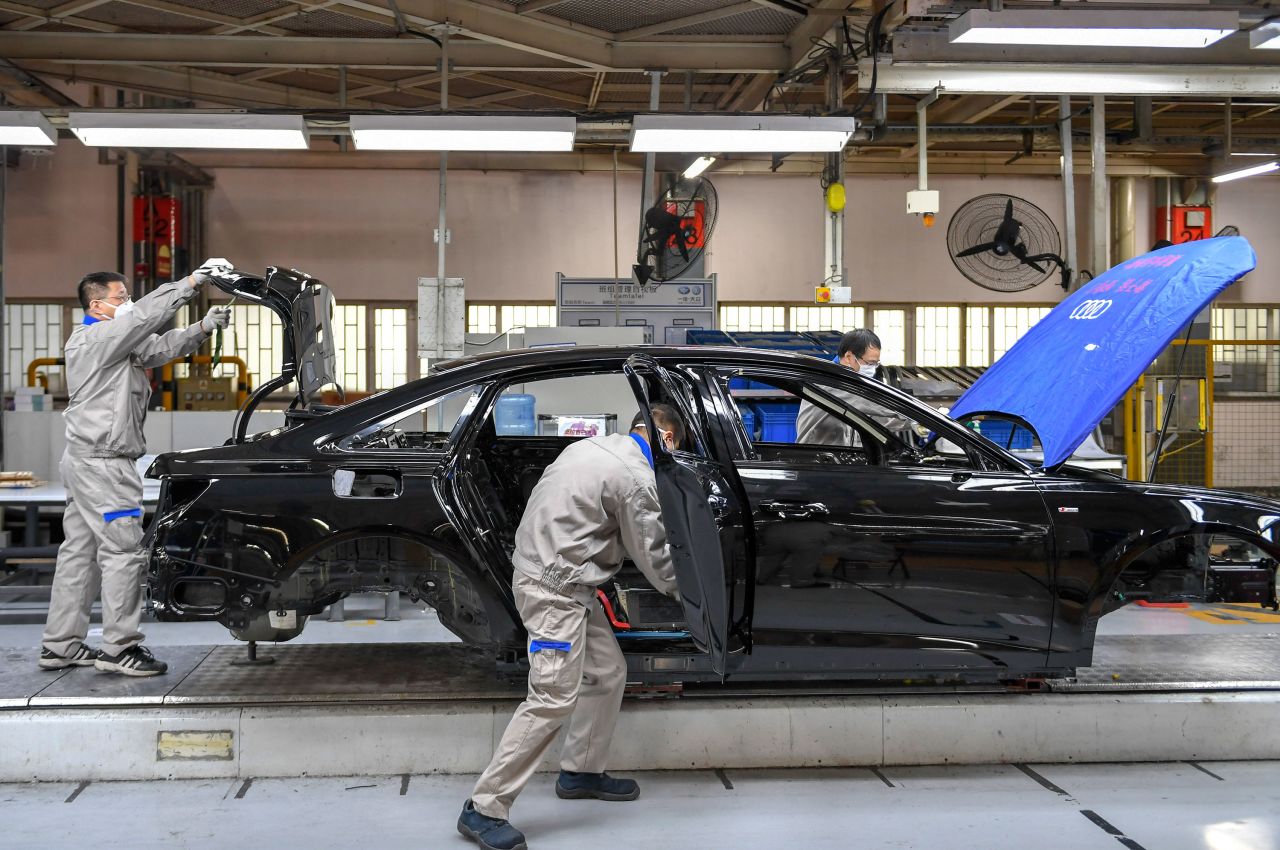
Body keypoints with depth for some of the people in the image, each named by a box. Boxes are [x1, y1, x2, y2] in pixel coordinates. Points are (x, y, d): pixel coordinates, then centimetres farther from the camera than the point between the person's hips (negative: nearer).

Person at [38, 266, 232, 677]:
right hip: (102, 463, -11)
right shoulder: (95, 339, -12)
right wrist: (188, 284, -20)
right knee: (123, 550, -9)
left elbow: (160, 346, 16)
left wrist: (204, 327, 3)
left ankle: (60, 645, 17)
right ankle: (119, 647, -5)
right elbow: (143, 317, -22)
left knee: (80, 552, 12)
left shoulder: (115, 343, 19)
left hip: (85, 462, 11)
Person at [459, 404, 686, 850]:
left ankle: (581, 772, 28)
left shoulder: (590, 446, 11)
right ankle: (484, 809, -10)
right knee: (555, 697, -12)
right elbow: (654, 558, -7)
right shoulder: (637, 479, -15)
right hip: (554, 587, -10)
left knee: (608, 673, 16)